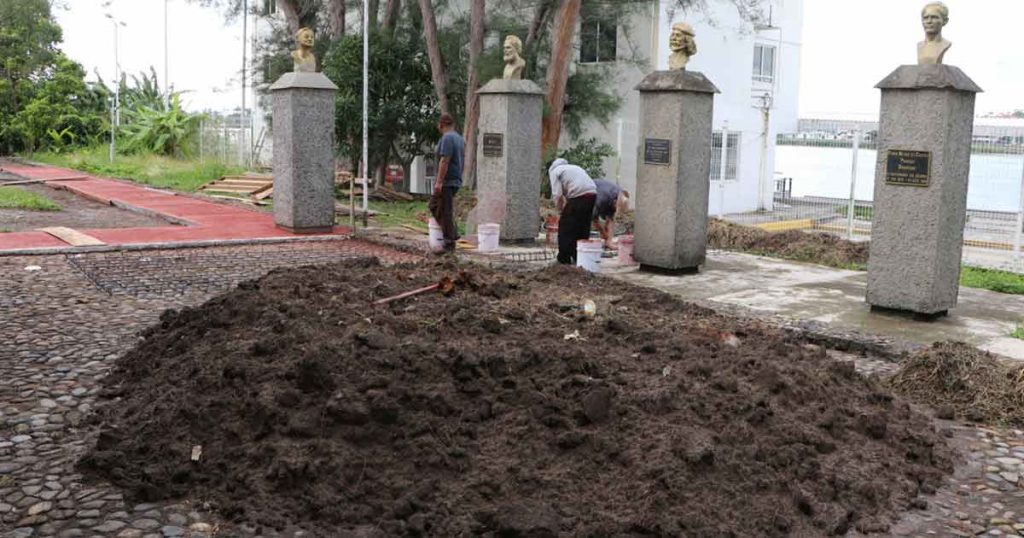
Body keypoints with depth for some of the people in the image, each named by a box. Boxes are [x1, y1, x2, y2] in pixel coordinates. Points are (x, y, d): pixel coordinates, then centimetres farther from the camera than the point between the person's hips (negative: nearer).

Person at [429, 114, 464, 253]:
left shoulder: (447, 138, -14)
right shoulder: (460, 138, 15)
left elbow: (445, 161, -22)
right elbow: (461, 160, 20)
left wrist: (439, 182, -22)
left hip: (447, 181, -10)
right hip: (456, 180, 10)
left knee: (446, 212, -4)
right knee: (434, 205, 19)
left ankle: (449, 244, -1)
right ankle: (452, 233, 17)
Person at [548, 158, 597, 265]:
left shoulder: (554, 171, 10)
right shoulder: (574, 167, 32)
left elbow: (557, 195, -2)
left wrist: (561, 209, 14)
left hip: (579, 196, -7)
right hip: (592, 193, 7)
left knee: (565, 228, 4)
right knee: (583, 228, 17)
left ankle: (564, 259, 7)